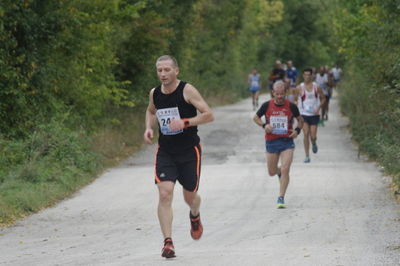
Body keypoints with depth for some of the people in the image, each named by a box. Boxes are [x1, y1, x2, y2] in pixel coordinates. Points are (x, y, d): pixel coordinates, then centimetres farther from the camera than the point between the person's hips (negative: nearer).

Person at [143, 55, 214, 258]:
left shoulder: (187, 90, -13)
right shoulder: (155, 93, 2)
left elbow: (209, 115, -15)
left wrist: (185, 122, -26)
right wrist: (149, 128, 6)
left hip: (189, 151, -3)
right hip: (165, 152, 3)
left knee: (190, 196, 10)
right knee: (165, 194, -15)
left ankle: (195, 216, 48)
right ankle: (168, 242, -16)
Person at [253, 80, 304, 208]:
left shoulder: (291, 106, -4)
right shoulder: (267, 105, -4)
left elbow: (300, 120, 12)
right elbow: (256, 118, 10)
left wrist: (297, 130, -7)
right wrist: (264, 125, -10)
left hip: (287, 142, -1)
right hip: (271, 142, 1)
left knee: (285, 170, -14)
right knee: (271, 172, 11)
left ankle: (281, 198, -8)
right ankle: (279, 171, 48)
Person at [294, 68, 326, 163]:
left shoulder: (316, 87, -1)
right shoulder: (299, 88, -2)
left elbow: (323, 98, 8)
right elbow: (296, 99, 10)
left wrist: (318, 108, -7)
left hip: (314, 115, 0)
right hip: (304, 114, 0)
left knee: (313, 136, -2)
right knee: (306, 134, -8)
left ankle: (314, 144, 35)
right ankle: (307, 156, -1)